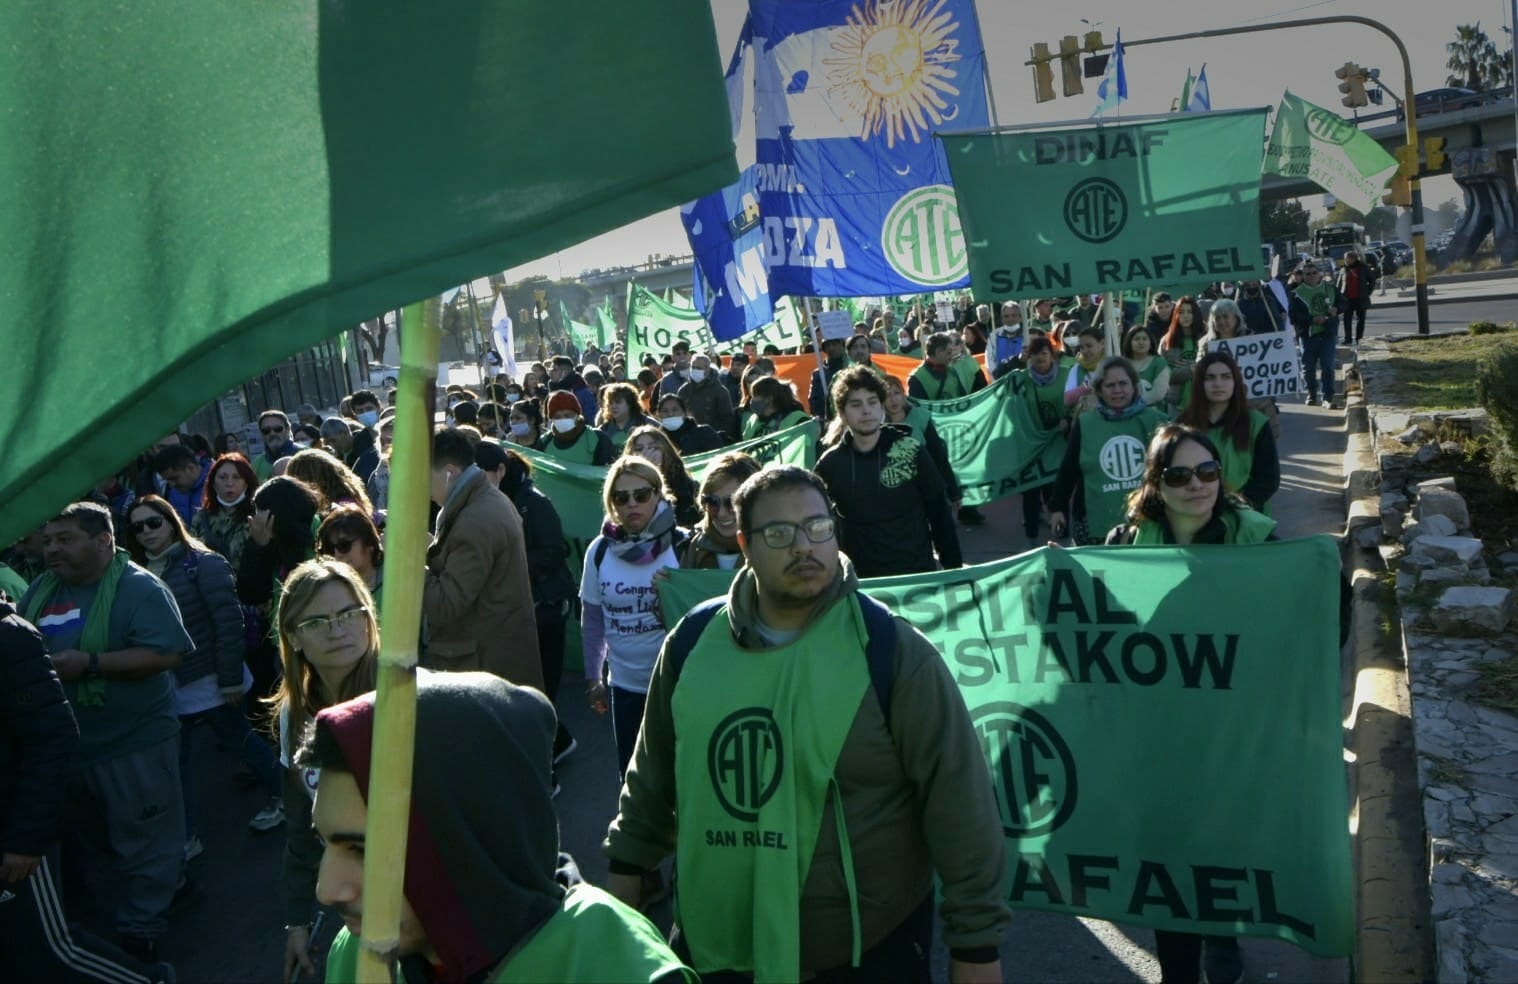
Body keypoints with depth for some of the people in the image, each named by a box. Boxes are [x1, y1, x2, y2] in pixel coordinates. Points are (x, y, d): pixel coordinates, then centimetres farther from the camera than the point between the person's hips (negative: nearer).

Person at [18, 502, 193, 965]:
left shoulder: (138, 588, -15)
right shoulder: (40, 591, 7)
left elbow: (166, 653, -25)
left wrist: (90, 663, -28)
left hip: (134, 745, -7)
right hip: (63, 746, 7)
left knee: (142, 847, 5)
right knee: (82, 847, 23)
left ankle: (139, 934, 21)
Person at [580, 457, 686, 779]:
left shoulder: (682, 546, -11)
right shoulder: (600, 551, -1)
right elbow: (592, 621, 9)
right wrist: (593, 677, 13)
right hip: (624, 684, 3)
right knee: (631, 775, 14)